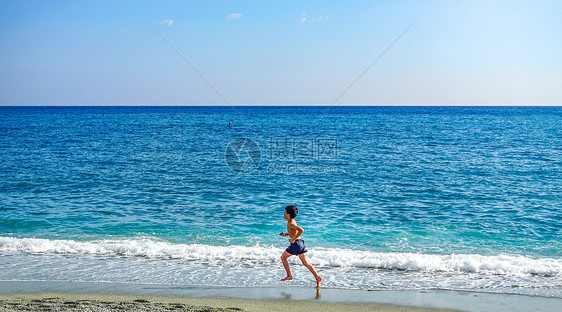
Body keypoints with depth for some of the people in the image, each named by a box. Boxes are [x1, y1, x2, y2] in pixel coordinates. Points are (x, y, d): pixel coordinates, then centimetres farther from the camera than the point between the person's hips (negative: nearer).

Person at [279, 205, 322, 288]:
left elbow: (301, 230, -29)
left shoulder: (291, 224, -15)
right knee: (306, 263, 7)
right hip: (301, 243, 9)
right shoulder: (292, 221, 15)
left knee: (283, 257, 8)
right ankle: (317, 277, -3)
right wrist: (285, 234, 18)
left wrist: (294, 239, -23)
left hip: (296, 244, -9)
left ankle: (289, 275, 11)